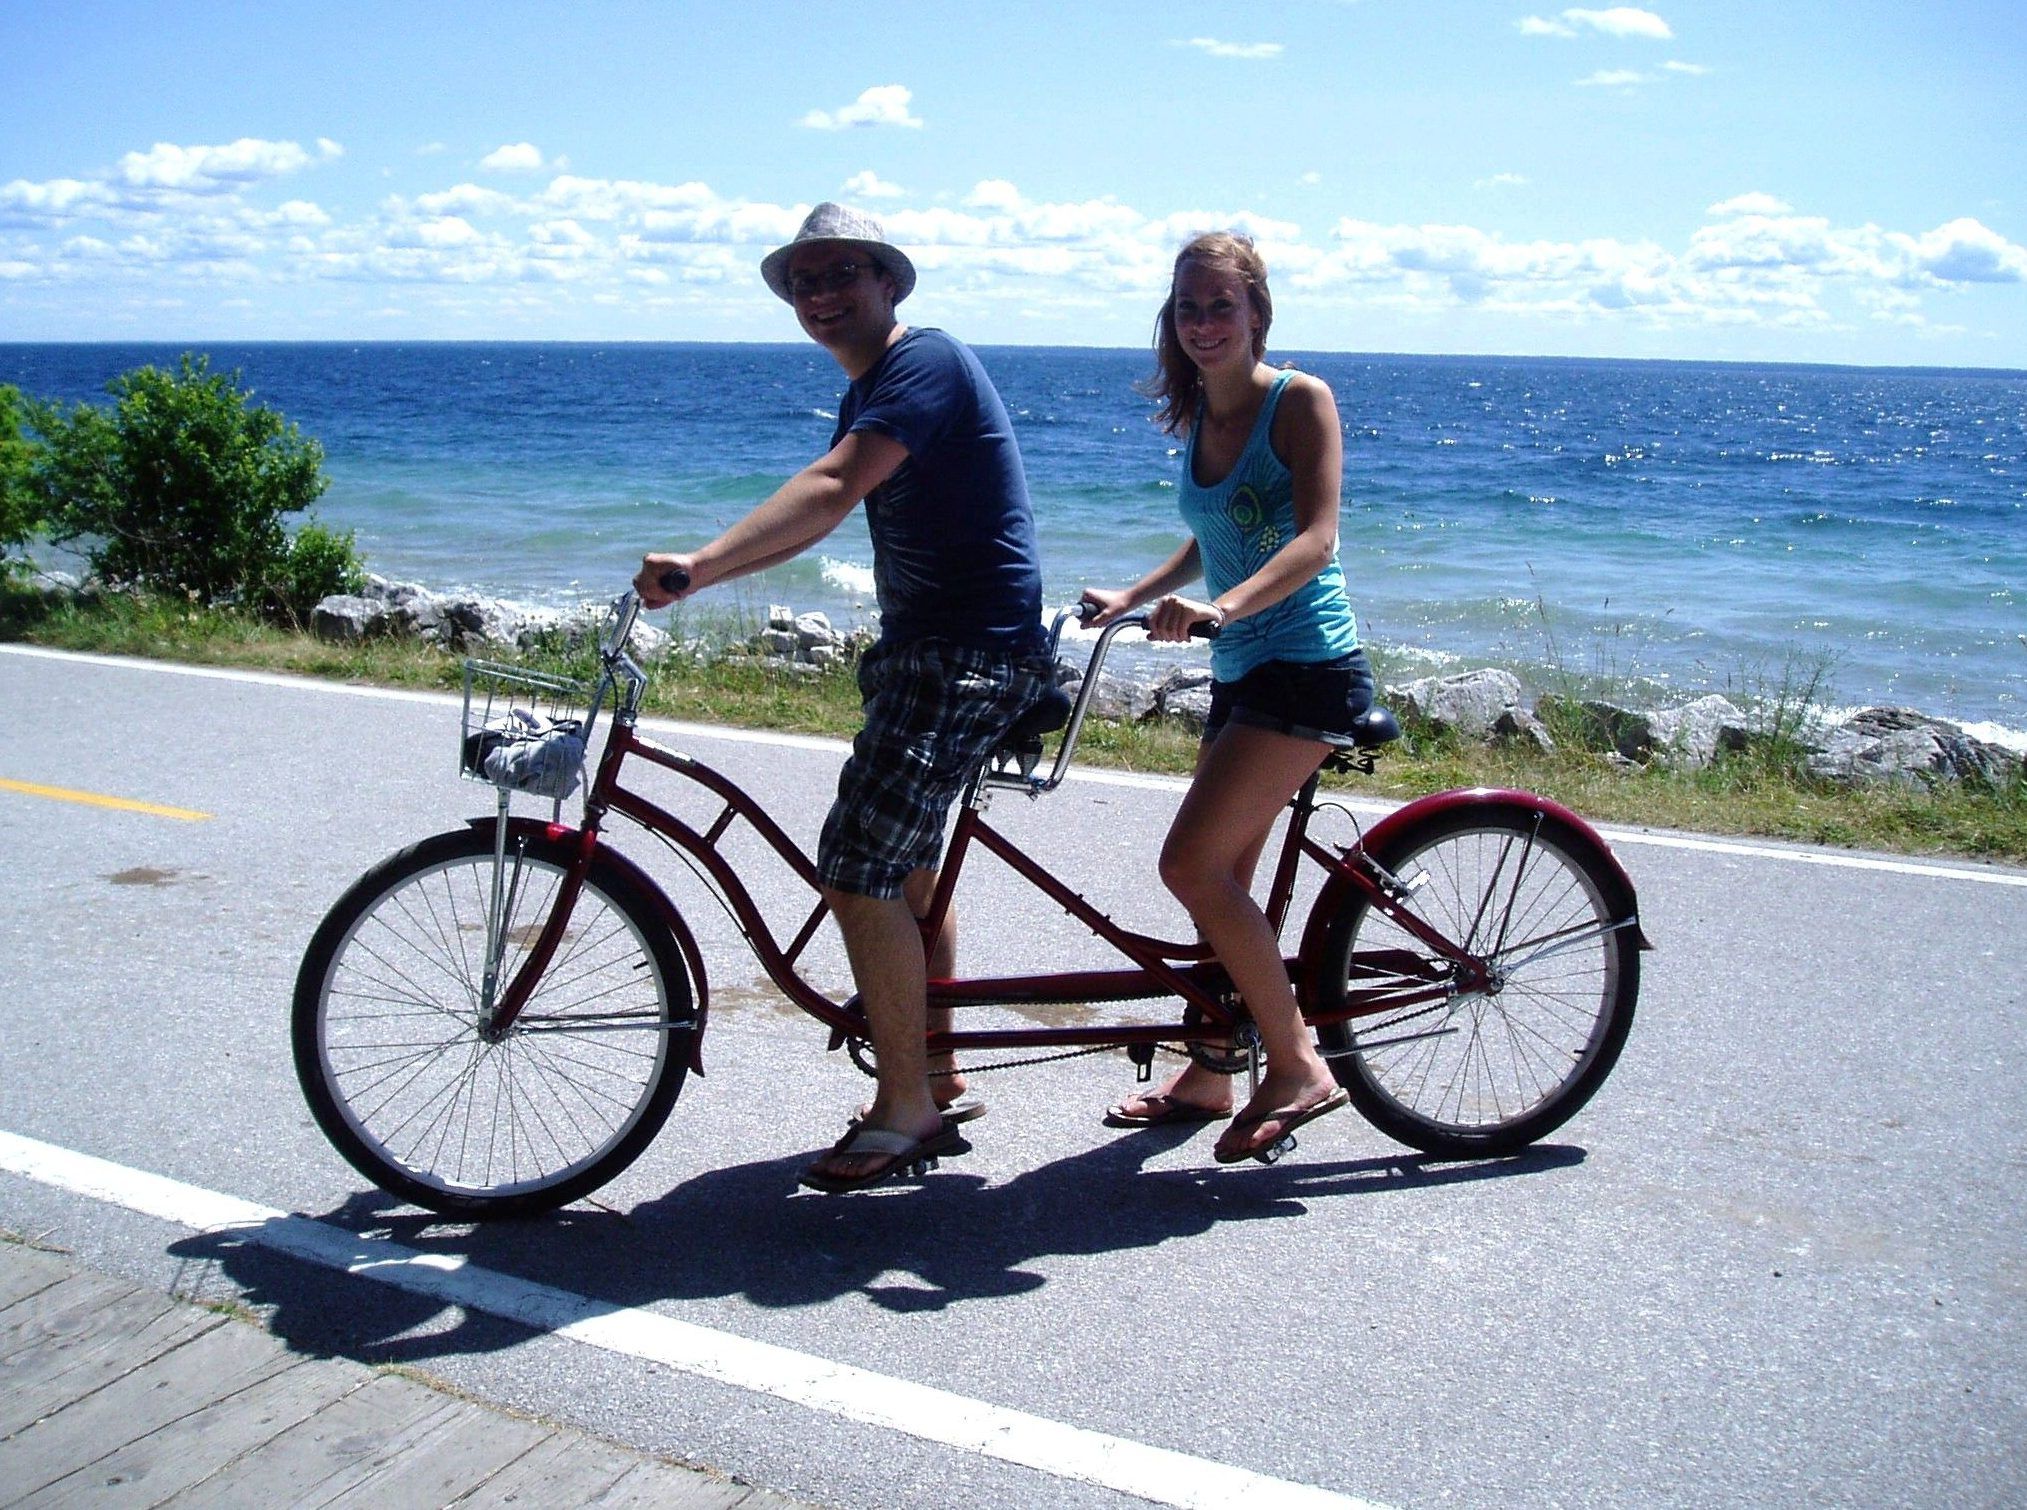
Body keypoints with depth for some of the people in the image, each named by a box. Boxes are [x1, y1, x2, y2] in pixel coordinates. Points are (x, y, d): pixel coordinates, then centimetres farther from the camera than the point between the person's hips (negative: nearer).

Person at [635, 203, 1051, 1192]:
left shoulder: (925, 362, -14)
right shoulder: (868, 393, 17)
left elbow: (830, 489, -29)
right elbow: (810, 517, 18)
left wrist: (702, 564, -37)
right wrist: (703, 569, 6)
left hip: (971, 652, -11)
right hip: (920, 644, 11)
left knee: (858, 868, -14)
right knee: (903, 864, 18)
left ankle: (903, 1113, -2)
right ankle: (936, 1081, 32)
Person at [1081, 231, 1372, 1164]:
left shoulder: (1299, 402, -10)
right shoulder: (1199, 417, 12)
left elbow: (1314, 540, -22)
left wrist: (1221, 606, -36)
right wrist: (1134, 598, 12)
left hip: (1307, 667, -8)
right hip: (1239, 672, 8)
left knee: (1191, 862, -16)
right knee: (1220, 879, 11)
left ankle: (1298, 1068, -4)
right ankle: (1206, 1077, 25)